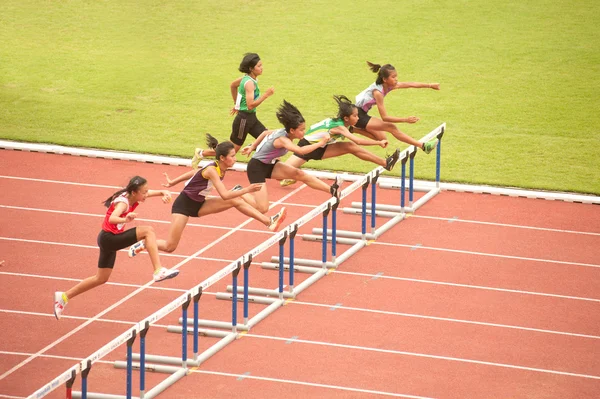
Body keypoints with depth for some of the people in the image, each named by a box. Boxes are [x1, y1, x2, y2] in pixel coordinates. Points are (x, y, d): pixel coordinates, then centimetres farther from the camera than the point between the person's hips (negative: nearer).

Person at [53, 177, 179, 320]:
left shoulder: (133, 196, -1)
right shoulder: (123, 202, -24)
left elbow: (160, 192, 7)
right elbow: (112, 218, -43)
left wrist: (165, 193, -16)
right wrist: (125, 220, -63)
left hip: (111, 239, 9)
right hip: (109, 238, -9)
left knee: (101, 279, 20)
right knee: (148, 231, -22)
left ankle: (65, 297, 29)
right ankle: (159, 271, -27)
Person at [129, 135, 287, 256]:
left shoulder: (221, 169, -2)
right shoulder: (212, 170, -27)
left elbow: (194, 172, 12)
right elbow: (224, 195, -36)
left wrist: (173, 182, 23)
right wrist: (247, 190, -36)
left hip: (198, 204, 8)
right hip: (184, 204, -8)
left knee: (236, 201, -8)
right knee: (170, 247, -10)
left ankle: (268, 222, -11)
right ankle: (141, 245, 14)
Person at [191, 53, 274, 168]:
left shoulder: (246, 78, 5)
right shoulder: (249, 83, -23)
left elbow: (233, 85, 23)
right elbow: (250, 105, -31)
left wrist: (237, 104, 31)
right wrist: (266, 95, -31)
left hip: (251, 119, 9)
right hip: (243, 119, -9)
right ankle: (201, 153, 15)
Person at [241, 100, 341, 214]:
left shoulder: (284, 132, -5)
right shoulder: (282, 139, -32)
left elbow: (265, 133, 13)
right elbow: (300, 150, -49)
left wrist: (252, 147, 25)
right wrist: (320, 143, -44)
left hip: (269, 165, 9)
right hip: (256, 167, -9)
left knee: (299, 174, -13)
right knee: (262, 208, -14)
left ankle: (332, 190, -18)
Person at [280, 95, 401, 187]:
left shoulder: (345, 125, -6)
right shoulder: (338, 127, -31)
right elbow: (358, 141, -41)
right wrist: (379, 142, -38)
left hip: (320, 148, 7)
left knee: (350, 147, -12)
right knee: (281, 174, -19)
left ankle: (385, 163, -11)